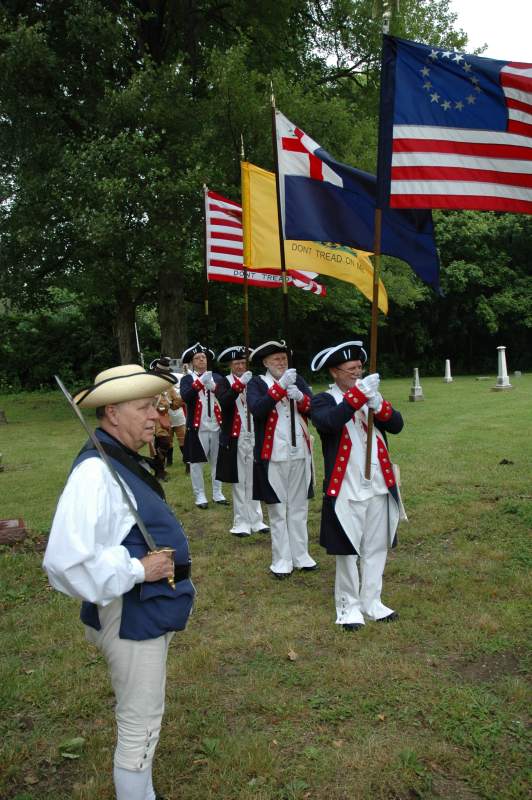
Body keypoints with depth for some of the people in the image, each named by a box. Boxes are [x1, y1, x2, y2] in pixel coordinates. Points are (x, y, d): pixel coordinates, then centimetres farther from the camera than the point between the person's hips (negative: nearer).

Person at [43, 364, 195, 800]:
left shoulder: (126, 461, 6)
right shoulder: (95, 472, -26)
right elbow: (68, 561, -35)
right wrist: (137, 571, -25)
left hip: (150, 611, 10)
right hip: (131, 616, -10)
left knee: (142, 720, 27)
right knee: (140, 727, 7)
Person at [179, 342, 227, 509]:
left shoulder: (216, 377, 9)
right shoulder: (187, 379, 1)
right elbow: (185, 396, -19)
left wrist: (214, 387, -24)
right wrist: (200, 382, -28)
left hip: (216, 426, 3)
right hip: (197, 427, -3)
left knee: (217, 461, 10)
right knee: (196, 462, 3)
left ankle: (217, 493, 21)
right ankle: (200, 496, 13)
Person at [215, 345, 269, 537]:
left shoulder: (252, 381, 9)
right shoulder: (224, 382, 0)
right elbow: (224, 402, -21)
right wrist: (240, 384, -30)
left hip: (254, 438, 3)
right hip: (235, 439, -3)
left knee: (254, 480, 8)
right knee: (239, 481, 4)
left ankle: (256, 520, 16)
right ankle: (241, 522, 11)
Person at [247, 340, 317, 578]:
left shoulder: (297, 379, 9)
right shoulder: (256, 383, -3)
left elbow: (314, 408, 0)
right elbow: (256, 409, -22)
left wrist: (300, 397, -19)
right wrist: (280, 387, -27)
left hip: (300, 452, 4)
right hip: (273, 455, -4)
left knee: (299, 507, 12)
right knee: (278, 509, 4)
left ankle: (300, 555, 23)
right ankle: (282, 560, 12)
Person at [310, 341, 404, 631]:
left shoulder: (370, 394, 12)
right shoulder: (324, 400, -5)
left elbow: (396, 425, -2)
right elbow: (329, 423, -28)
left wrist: (378, 405, -20)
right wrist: (358, 395, -30)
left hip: (378, 488, 5)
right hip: (346, 490, -5)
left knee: (376, 549, 14)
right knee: (347, 552, 6)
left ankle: (371, 602, 28)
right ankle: (348, 607, 20)